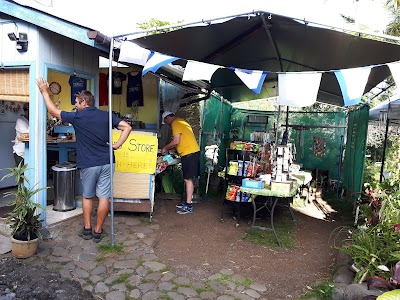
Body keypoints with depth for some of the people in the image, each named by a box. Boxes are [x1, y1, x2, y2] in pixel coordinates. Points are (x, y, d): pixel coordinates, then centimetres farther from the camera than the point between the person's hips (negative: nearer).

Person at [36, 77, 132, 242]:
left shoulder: (78, 117, -6)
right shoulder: (106, 115, 4)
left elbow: (54, 111, 6)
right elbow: (127, 127, 1)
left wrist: (44, 91, 16)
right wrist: (117, 144, 0)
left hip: (89, 164, -3)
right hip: (107, 162, 3)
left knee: (87, 196, 17)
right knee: (104, 197, 7)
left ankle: (87, 229, 24)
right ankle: (98, 231, 16)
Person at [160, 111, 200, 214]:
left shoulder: (175, 123, -10)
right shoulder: (180, 122, 21)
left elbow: (176, 141, -17)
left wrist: (165, 148, -2)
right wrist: (168, 149, 22)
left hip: (189, 153, -10)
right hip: (190, 152, 10)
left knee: (188, 179, -8)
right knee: (187, 179, 14)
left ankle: (188, 206, -5)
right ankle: (187, 202, 22)